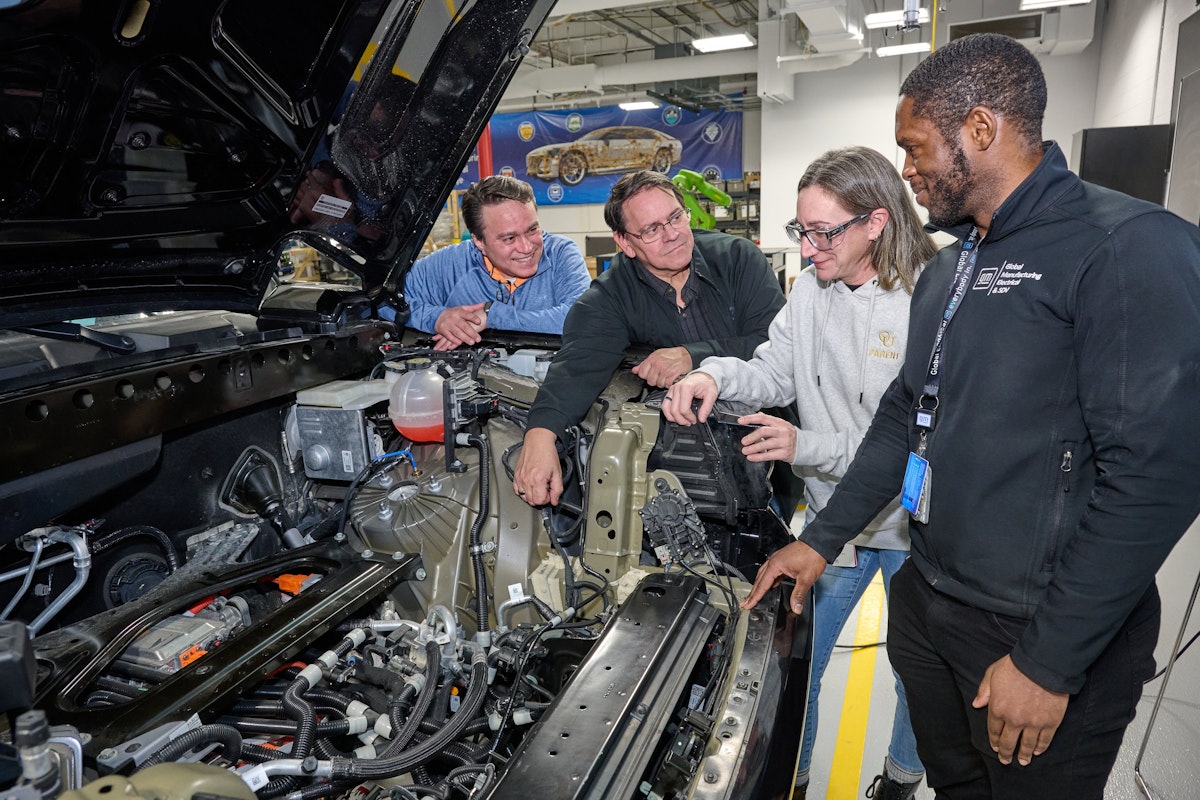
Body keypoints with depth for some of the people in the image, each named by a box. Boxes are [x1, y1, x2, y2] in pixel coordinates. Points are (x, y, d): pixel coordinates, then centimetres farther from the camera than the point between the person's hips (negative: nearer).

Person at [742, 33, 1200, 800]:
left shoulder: (1131, 249, -17)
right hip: (926, 606, 7)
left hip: (1045, 638, -7)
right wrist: (822, 539, 11)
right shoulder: (947, 270, 9)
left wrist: (1050, 662, -19)